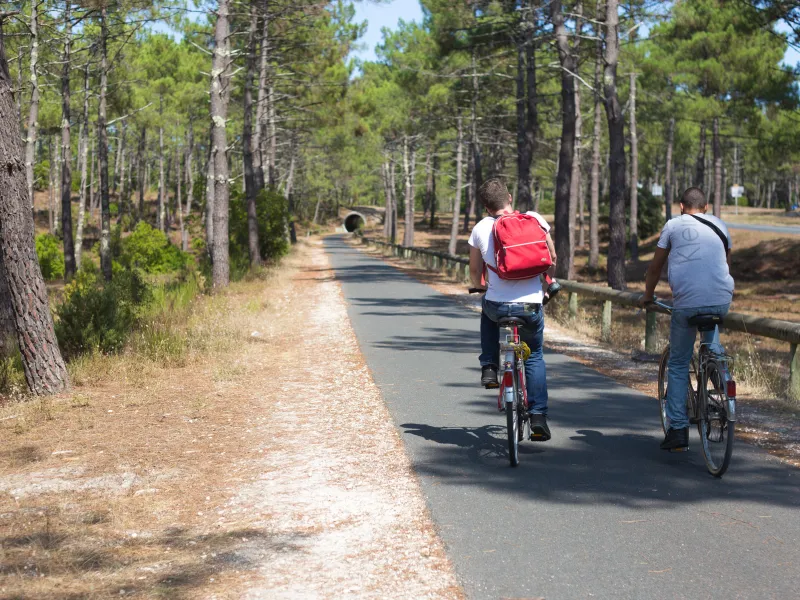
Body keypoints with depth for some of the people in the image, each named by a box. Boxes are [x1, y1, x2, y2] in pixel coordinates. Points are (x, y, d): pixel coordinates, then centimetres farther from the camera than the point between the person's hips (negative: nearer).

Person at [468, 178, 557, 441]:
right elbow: (552, 258, 9)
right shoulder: (534, 219, 1)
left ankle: (489, 367, 24)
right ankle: (538, 417, 10)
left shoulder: (481, 228, 2)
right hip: (531, 305, 0)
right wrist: (545, 283, 28)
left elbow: (475, 273, 10)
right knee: (534, 356, 20)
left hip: (497, 306, 0)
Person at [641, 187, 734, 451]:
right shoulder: (720, 226, 19)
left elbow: (655, 267, 15)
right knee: (710, 330, 37)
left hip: (686, 302, -3)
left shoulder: (673, 225, 11)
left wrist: (648, 295, 30)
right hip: (721, 300, 3)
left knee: (678, 365, 8)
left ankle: (678, 429, 4)